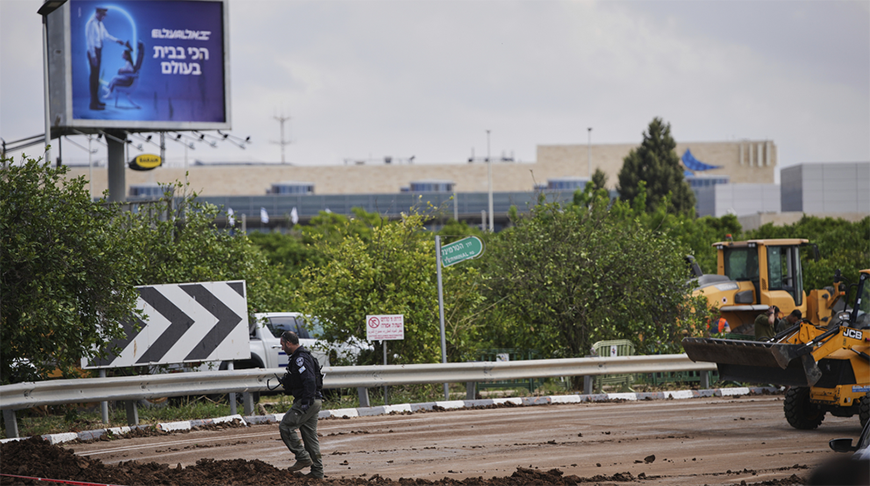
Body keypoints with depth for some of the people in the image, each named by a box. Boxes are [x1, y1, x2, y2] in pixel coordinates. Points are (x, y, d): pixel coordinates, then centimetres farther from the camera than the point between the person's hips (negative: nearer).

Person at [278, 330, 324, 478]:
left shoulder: (301, 359, -16)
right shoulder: (299, 357, 18)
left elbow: (309, 380, -25)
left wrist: (306, 402, -27)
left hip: (307, 403, -10)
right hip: (313, 402, 10)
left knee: (285, 427, -7)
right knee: (310, 435, 10)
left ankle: (303, 457, -7)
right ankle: (317, 471, 10)